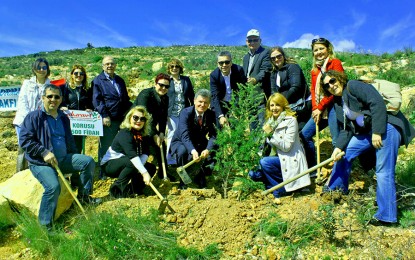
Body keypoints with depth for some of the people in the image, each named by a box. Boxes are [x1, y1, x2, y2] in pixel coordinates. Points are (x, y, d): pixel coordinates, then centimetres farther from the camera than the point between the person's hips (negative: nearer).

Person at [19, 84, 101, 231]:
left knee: (88, 161, -6)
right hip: (41, 163, -6)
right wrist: (44, 152, -22)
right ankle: (44, 225, -18)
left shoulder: (63, 118, 16)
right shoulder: (34, 117, -6)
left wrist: (75, 160, 19)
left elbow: (70, 141, 26)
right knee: (53, 186, -31)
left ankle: (84, 195, 10)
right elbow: (24, 140, -12)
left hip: (63, 159, 7)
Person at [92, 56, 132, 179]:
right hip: (107, 120, -6)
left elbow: (126, 99, 21)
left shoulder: (120, 80, 19)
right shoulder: (98, 81, 0)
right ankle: (103, 172, 14)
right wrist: (104, 115, -17)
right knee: (105, 147, 3)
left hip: (121, 119, 6)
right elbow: (97, 100, -9)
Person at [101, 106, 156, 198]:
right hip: (109, 165, -7)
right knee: (132, 163, -34)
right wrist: (144, 172, -45)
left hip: (127, 165, 7)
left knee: (151, 168, -5)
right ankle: (117, 189, -20)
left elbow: (146, 153, -11)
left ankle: (133, 188, 4)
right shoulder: (124, 133, -25)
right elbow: (132, 155, -37)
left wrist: (140, 166, -31)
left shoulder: (143, 135, -2)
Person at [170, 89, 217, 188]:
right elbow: (185, 136, -34)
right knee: (182, 151, -36)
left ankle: (200, 177, 8)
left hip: (200, 143, 4)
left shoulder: (211, 115, -10)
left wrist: (208, 149, -37)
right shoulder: (186, 112, -23)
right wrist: (193, 151, -52)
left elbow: (213, 135, -17)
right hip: (181, 142, -4)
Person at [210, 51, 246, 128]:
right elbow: (215, 96, -25)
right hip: (220, 104, 0)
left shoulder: (239, 70, -20)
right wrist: (220, 116, -38)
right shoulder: (214, 75, -20)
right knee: (219, 125, -1)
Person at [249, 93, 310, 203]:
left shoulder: (291, 120, -13)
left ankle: (279, 190, -10)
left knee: (264, 162, -28)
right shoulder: (271, 121, 7)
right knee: (253, 172, -3)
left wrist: (271, 134, -25)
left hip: (289, 160, -8)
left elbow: (286, 146, -21)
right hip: (277, 157, 8)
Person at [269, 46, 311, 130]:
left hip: (300, 105, -6)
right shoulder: (274, 73, 15)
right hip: (287, 106, 7)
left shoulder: (292, 67, -7)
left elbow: (296, 87, -18)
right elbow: (273, 91, 7)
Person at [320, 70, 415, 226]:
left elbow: (377, 103, -21)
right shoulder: (338, 103, 14)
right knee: (345, 152, 11)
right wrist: (339, 147, -6)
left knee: (383, 171, -10)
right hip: (368, 131, 9)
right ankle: (338, 186, 33)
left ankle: (387, 216, -4)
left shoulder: (353, 86, -11)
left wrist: (377, 132, -23)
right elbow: (345, 129, 10)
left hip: (386, 127, -9)